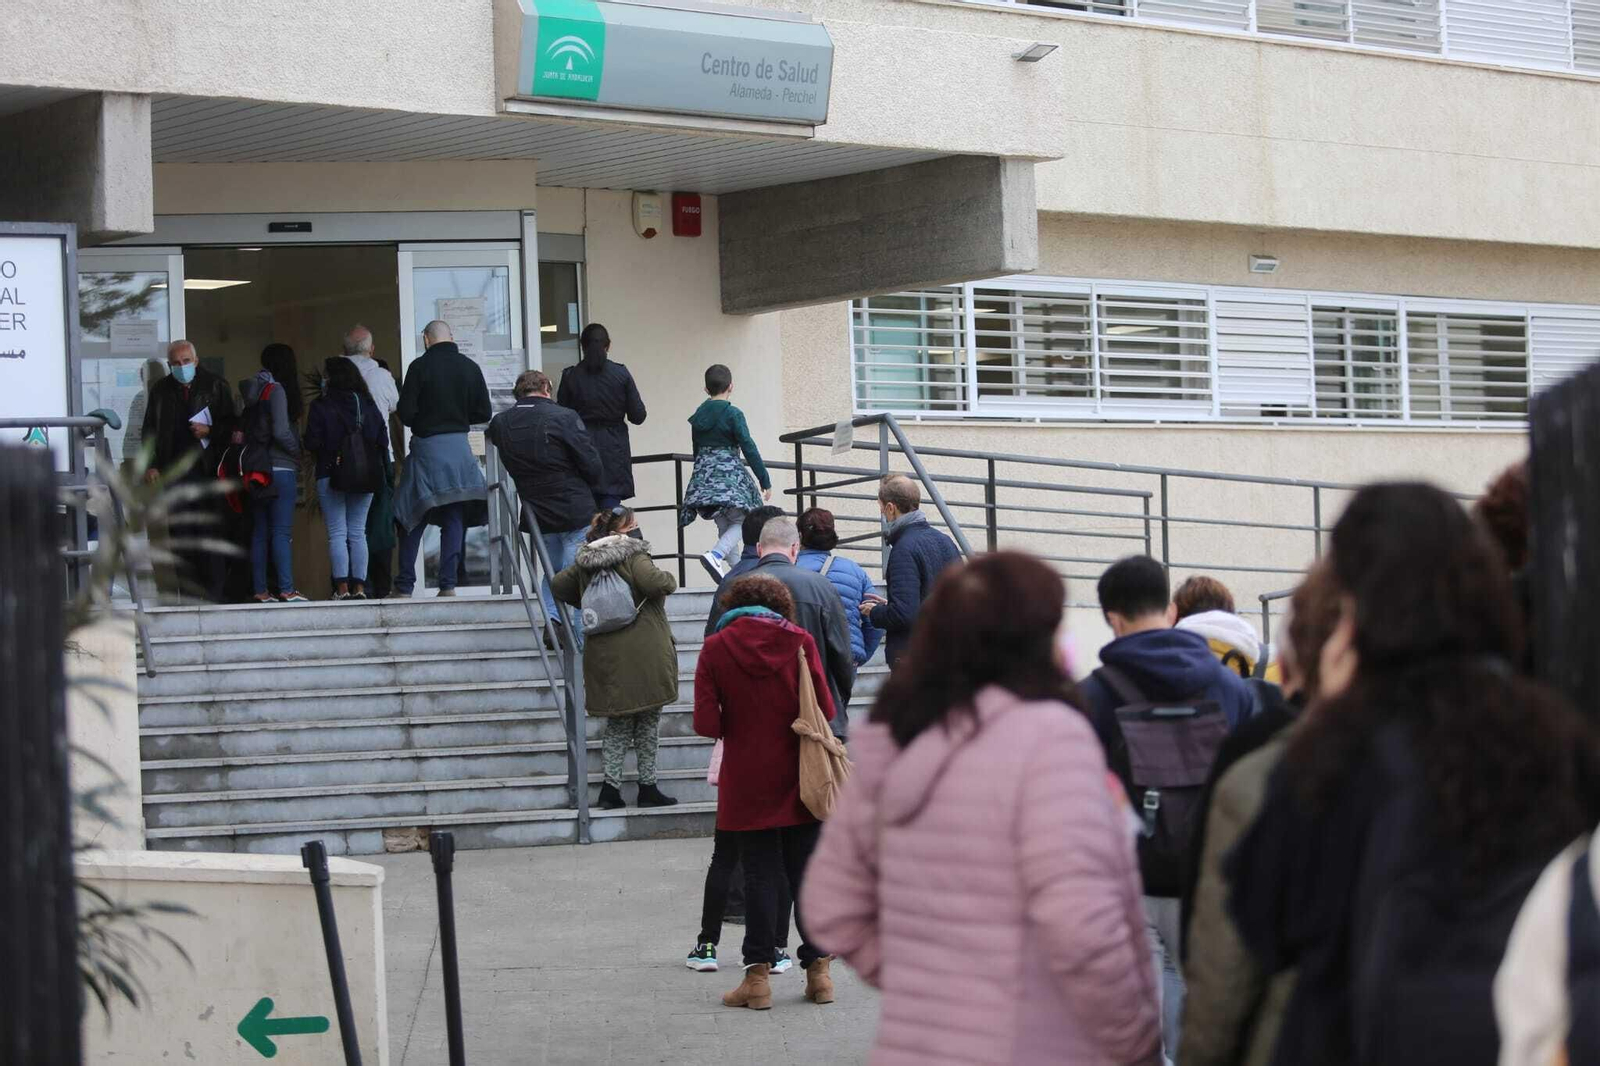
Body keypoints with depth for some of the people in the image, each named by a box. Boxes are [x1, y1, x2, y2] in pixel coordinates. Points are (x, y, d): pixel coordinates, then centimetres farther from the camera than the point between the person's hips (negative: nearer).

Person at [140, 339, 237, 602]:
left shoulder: (215, 387, 4)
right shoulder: (161, 391, 12)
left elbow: (233, 424, 5)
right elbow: (150, 430, 15)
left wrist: (210, 432, -12)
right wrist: (150, 465, 6)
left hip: (207, 470, -3)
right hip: (174, 471, 3)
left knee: (209, 531, -5)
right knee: (181, 535, 3)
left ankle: (214, 593, 0)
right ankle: (188, 593, 8)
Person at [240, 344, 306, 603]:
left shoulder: (251, 391, 11)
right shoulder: (276, 390, -10)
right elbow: (281, 431, -17)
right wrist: (298, 451, -2)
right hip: (280, 468, -7)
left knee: (259, 532, 9)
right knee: (282, 531, -7)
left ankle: (259, 589, 9)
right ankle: (286, 590, -9)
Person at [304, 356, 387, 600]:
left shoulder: (321, 406, -7)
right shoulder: (367, 404, 4)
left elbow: (312, 444, -9)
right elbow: (382, 439, 4)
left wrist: (328, 451, 11)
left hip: (331, 476, -3)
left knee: (337, 534, 0)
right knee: (358, 533, 9)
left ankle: (342, 588, -7)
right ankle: (359, 587, 4)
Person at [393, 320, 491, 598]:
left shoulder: (420, 366, -8)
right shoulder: (470, 367, 3)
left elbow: (406, 412, -9)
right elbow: (484, 413, 5)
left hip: (426, 446, -3)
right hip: (460, 447, 3)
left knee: (414, 519, 5)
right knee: (454, 518, 7)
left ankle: (404, 586, 5)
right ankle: (448, 584, 2)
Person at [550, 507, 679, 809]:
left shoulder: (585, 563, 9)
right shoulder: (633, 555, -10)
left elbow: (557, 585, 15)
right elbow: (653, 582, -25)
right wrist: (669, 581, -4)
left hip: (604, 655, 5)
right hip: (642, 653, -5)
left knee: (617, 723, 13)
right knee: (648, 721, 6)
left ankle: (610, 787, 3)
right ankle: (647, 787, 10)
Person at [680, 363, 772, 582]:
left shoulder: (698, 415, 10)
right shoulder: (732, 414, -8)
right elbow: (749, 448, -10)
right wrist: (765, 481, -7)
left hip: (703, 474, 6)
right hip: (729, 473, -6)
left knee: (724, 525, 13)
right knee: (740, 522, -2)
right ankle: (715, 555, -26)